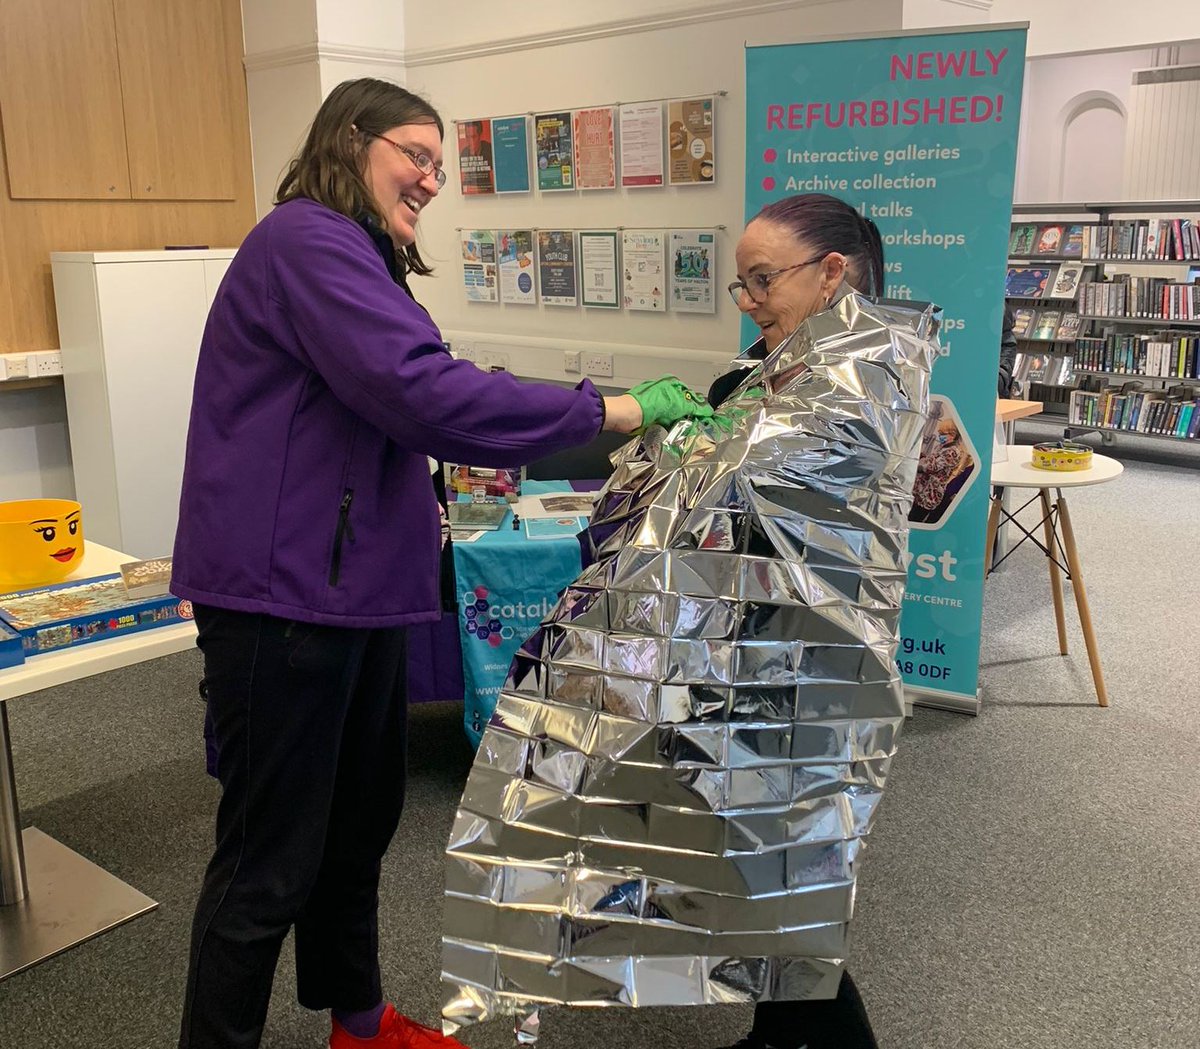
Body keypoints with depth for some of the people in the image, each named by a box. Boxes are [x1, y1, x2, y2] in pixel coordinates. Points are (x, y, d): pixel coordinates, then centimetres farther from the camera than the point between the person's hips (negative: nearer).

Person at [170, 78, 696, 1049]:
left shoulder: (352, 254, 19)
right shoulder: (309, 241, -15)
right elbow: (422, 392, -27)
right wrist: (611, 411, -23)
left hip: (354, 584, 11)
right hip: (285, 592, -11)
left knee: (362, 816, 22)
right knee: (271, 861, 0)